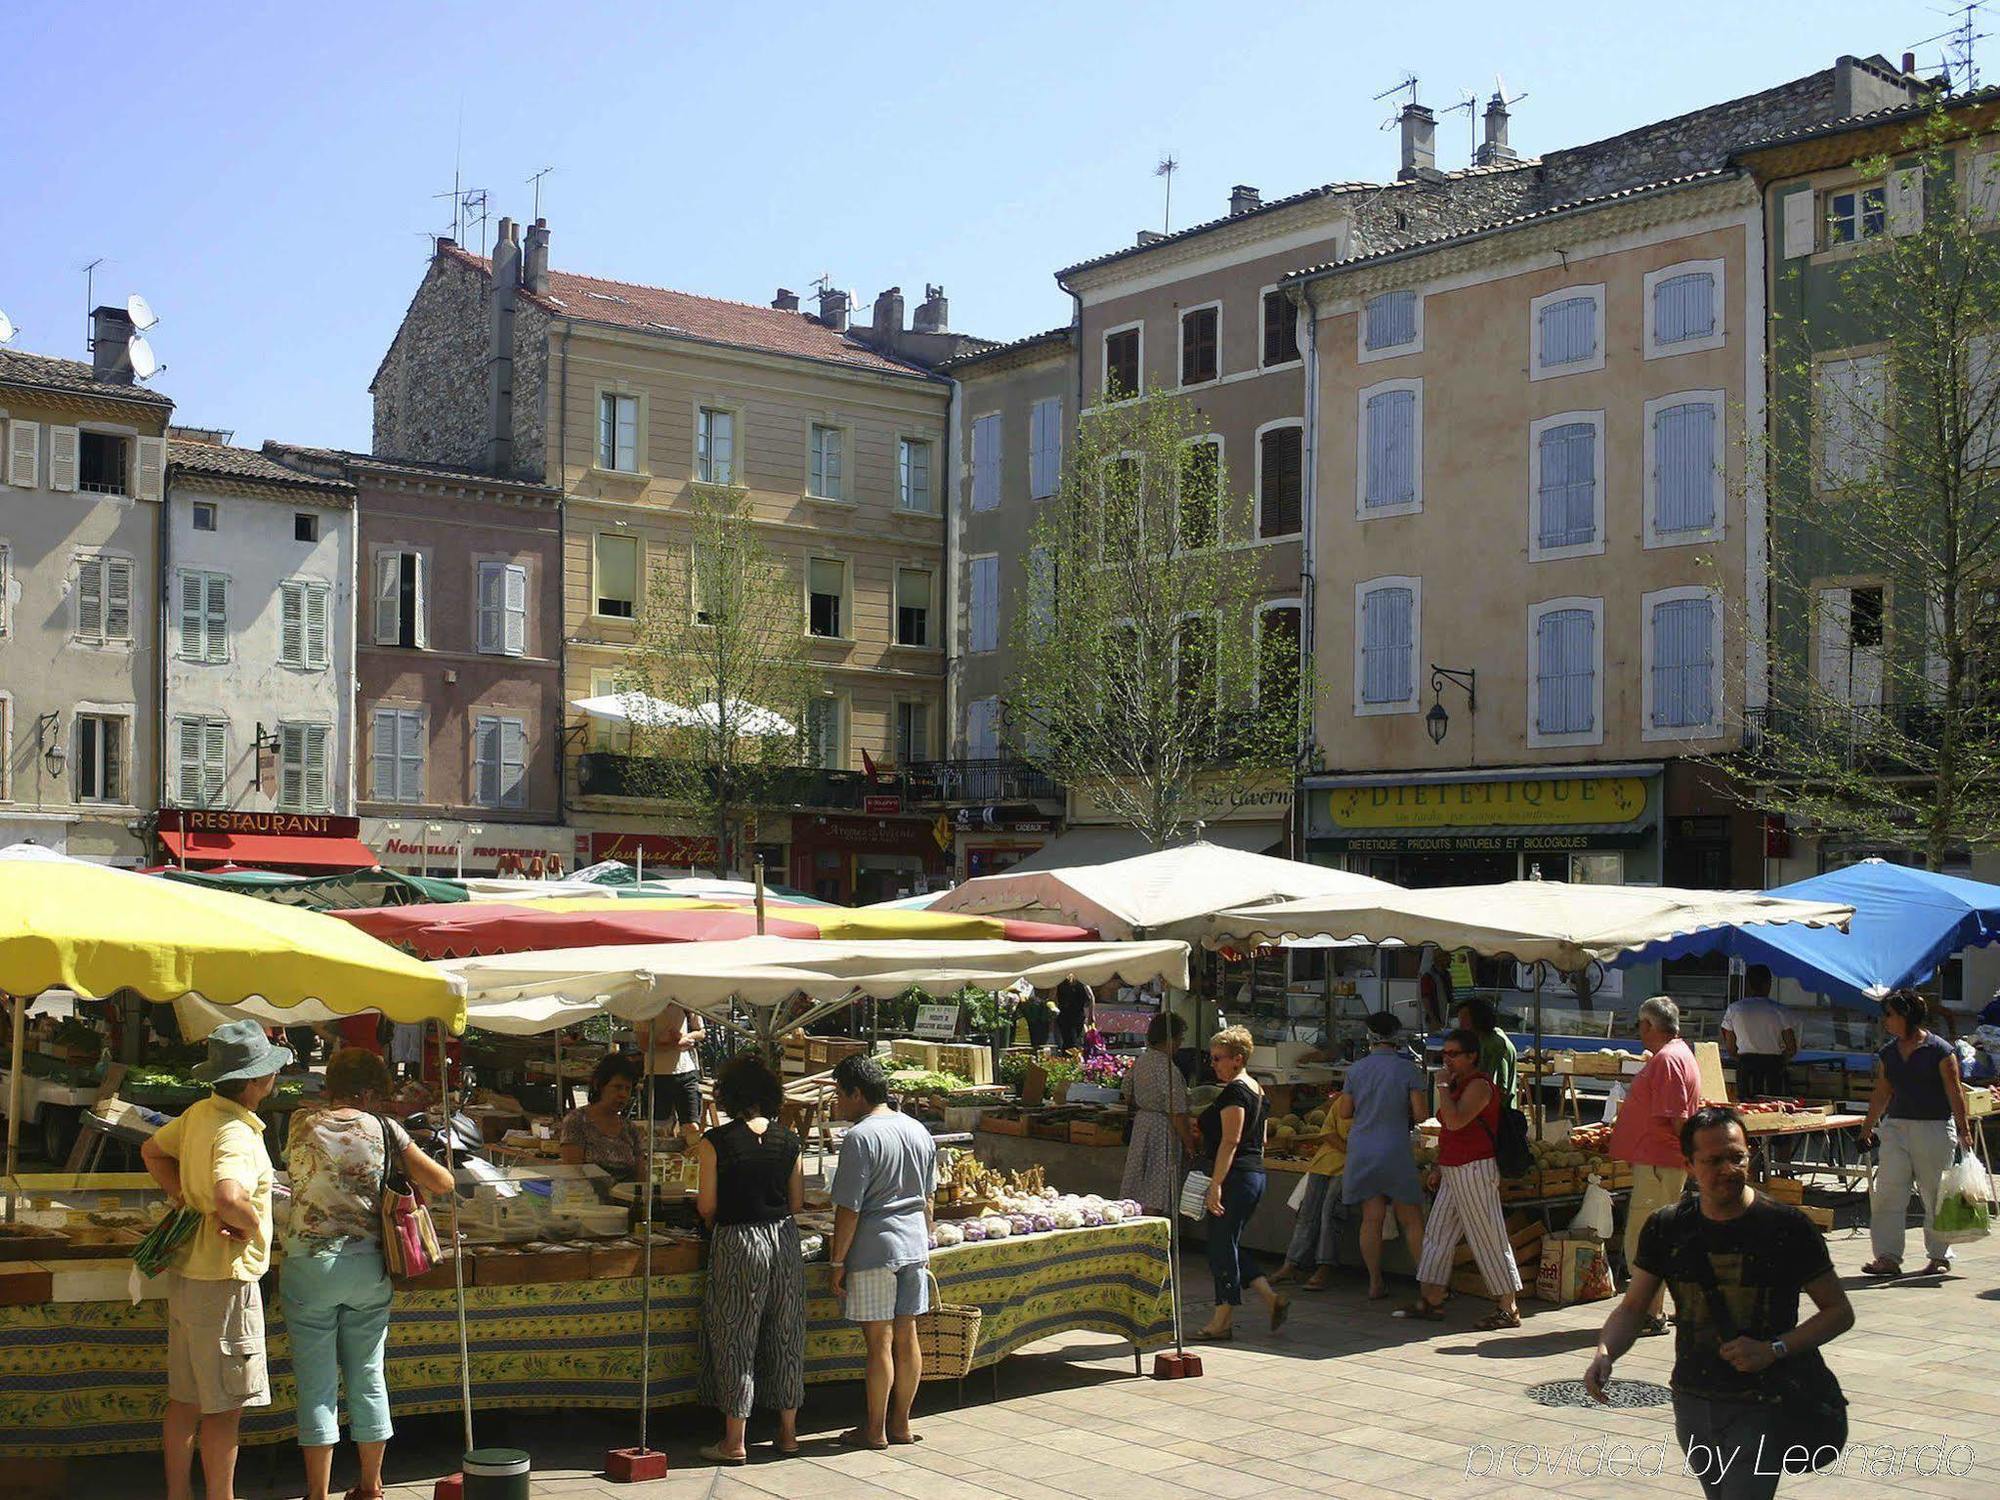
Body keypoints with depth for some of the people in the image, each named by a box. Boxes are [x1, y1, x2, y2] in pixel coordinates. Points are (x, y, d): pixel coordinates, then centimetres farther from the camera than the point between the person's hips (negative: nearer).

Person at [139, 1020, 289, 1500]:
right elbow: (229, 1196, -42)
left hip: (187, 1274, 9)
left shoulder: (200, 1114, 4)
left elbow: (153, 1151, 20)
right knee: (225, 1406, 2)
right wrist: (250, 1223, -21)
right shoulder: (238, 1135, -24)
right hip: (225, 1280, -9)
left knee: (185, 1398, 18)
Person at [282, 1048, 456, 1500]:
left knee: (317, 1385, 3)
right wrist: (410, 1178, 20)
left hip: (310, 1264, -1)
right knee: (368, 1380, 12)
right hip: (367, 1267, 2)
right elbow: (443, 1182, 0)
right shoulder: (383, 1129, -1)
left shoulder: (301, 1125, -3)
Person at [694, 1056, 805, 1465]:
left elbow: (707, 1206, -7)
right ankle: (788, 1432, 21)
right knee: (785, 1337, 13)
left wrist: (712, 1222, 15)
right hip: (784, 1240, 4)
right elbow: (797, 1203, 6)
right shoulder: (788, 1140, 1)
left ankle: (734, 1442, 8)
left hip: (737, 1244, -4)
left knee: (735, 1340, 4)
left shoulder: (716, 1141, -10)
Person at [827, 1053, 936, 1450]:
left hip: (874, 1251, -7)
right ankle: (901, 1424, 20)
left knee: (879, 1342, 0)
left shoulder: (861, 1138, -15)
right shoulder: (918, 1131, 8)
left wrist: (838, 1261, -8)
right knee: (906, 1336, 11)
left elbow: (849, 1209, -15)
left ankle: (875, 1430, 9)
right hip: (913, 1246, 7)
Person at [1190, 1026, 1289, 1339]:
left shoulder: (1234, 1091, -14)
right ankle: (1272, 1297, 10)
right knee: (1228, 1246, 16)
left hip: (1235, 1177, -10)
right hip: (1255, 1174, 10)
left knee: (1222, 1246, -2)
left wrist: (1216, 1185, -23)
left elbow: (1230, 1141, -21)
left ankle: (1222, 1322, 3)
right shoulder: (1256, 1090, 16)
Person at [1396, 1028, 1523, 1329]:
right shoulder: (1459, 1085, 17)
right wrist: (1439, 1167, 22)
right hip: (1453, 1173, 11)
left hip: (1474, 1171, -11)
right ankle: (1430, 1302, 18)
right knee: (1438, 1235, 12)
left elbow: (1455, 1122, -27)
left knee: (1489, 1240, -6)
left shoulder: (1479, 1085, -14)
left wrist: (1444, 1087, -18)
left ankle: (1510, 1309, 0)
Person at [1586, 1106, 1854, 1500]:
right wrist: (1604, 1353, -15)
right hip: (1692, 1404, 5)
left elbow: (1839, 1312, -3)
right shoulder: (1667, 1228, 1)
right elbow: (1633, 1308, 6)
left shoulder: (1787, 1227, -10)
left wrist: (1774, 1350, -17)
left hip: (1763, 1408, -5)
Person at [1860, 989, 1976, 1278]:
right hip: (1896, 1126, 5)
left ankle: (1939, 1256, 19)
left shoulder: (1940, 1050, -6)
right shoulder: (1887, 1053, 9)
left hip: (1935, 1127, -5)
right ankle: (1887, 1258, -2)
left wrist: (1963, 1130, -8)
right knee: (1887, 1193, -4)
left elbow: (1955, 1093, -5)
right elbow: (1881, 1094, 16)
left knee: (1936, 1195, 5)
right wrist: (1867, 1129, 16)